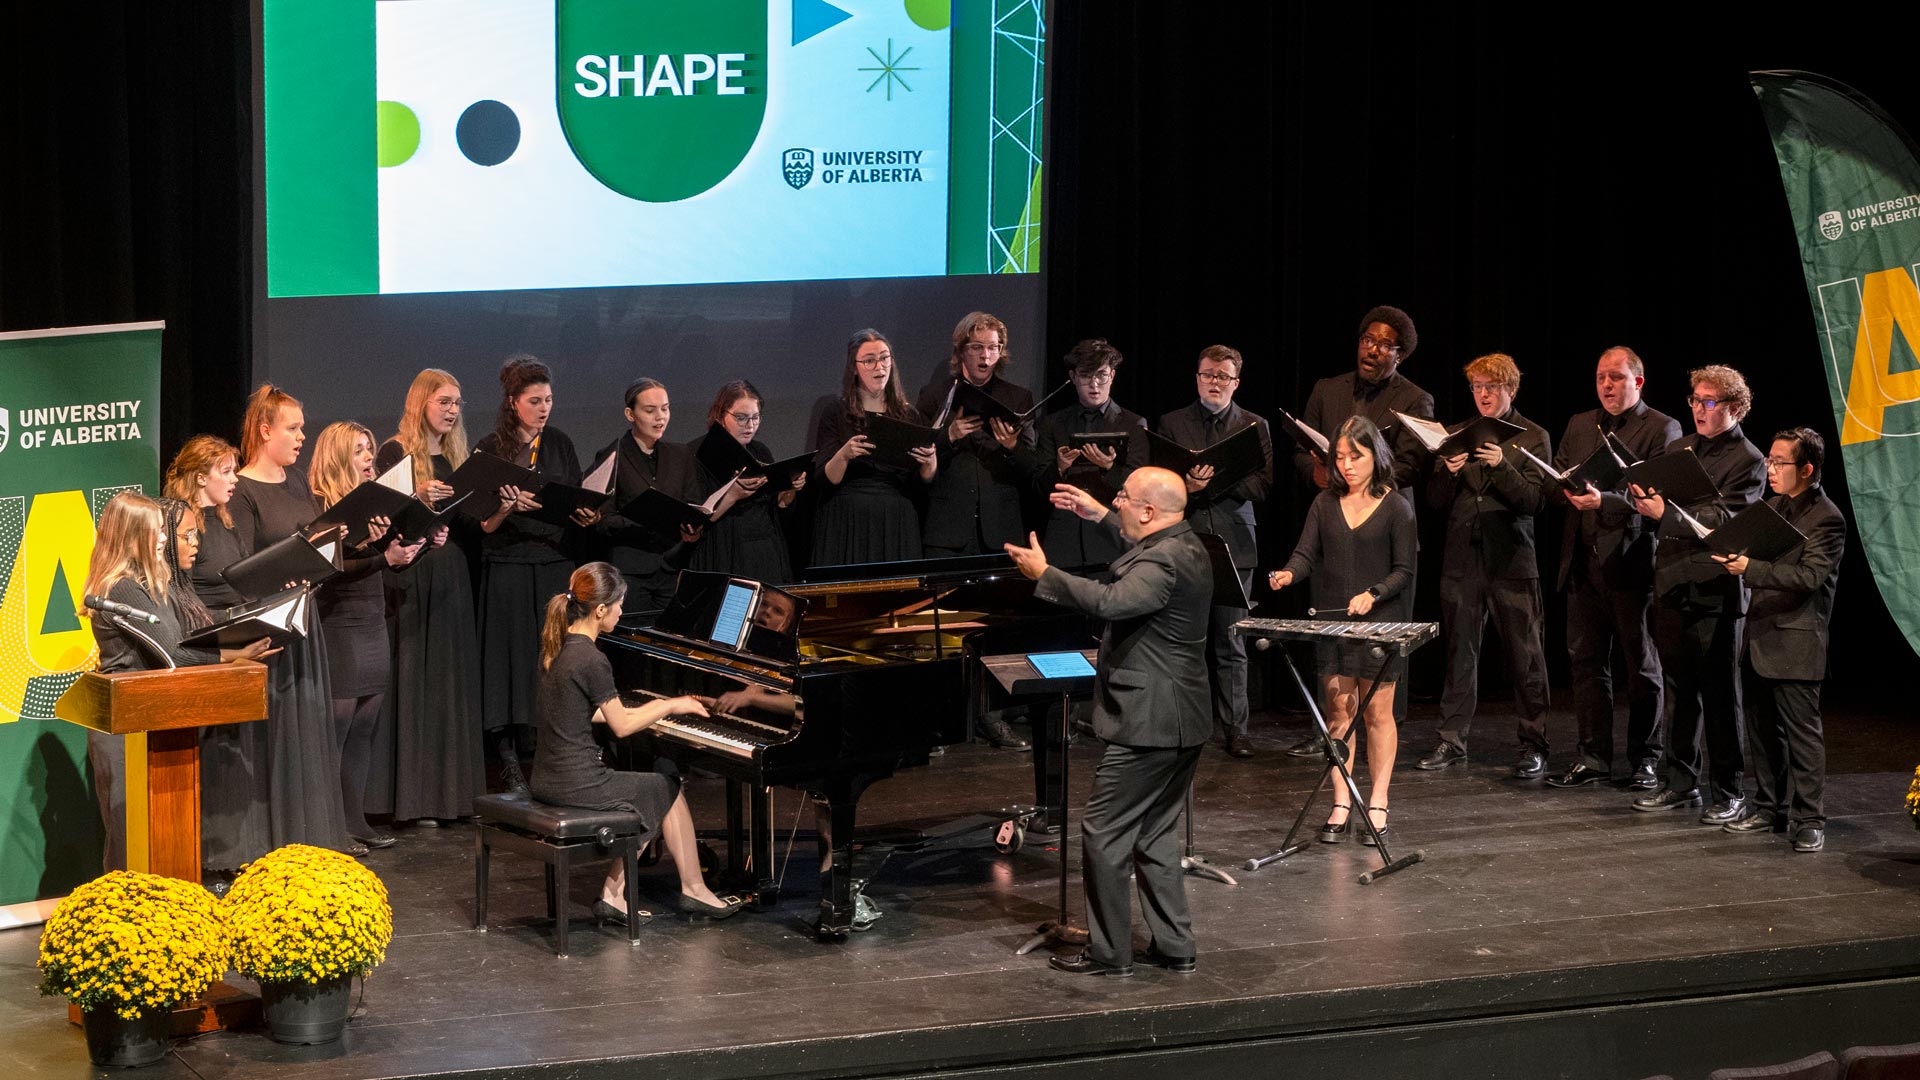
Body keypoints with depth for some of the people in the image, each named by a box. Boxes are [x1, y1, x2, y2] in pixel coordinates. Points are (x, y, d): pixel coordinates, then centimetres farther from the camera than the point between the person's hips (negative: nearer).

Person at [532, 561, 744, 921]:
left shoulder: (556, 647, 8)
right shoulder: (592, 660, -20)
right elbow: (621, 727, -11)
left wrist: (654, 708, 20)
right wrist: (670, 707, 3)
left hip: (548, 779, 8)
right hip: (578, 783, -8)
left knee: (647, 797, 23)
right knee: (668, 790, 14)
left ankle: (613, 895, 17)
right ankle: (694, 891, 24)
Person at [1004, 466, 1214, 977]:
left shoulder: (1163, 562, -23)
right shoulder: (1184, 544, 10)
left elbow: (1111, 601, -38)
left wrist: (1045, 575, -31)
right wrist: (1100, 516, 33)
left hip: (1149, 723, -11)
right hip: (1181, 723, 11)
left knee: (1103, 833, -3)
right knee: (1153, 835, 18)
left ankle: (1109, 952, 2)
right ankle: (1173, 945, 21)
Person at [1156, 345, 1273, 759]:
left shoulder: (1255, 426, 10)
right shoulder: (1171, 424, 9)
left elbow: (1263, 484, 0)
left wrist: (1219, 480, -14)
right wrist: (1186, 486, -17)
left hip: (1233, 543, 0)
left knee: (1231, 642, 0)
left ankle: (1235, 729, 3)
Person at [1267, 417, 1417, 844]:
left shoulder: (1396, 509, -3)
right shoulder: (1325, 504, 7)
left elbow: (1404, 571, -3)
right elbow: (1307, 553, 3)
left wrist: (1373, 594, -20)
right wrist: (1288, 574, -19)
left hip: (1380, 624, -3)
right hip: (1332, 622, 3)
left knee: (1376, 712, 0)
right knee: (1338, 710, 4)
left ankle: (1377, 806, 6)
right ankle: (1340, 806, 7)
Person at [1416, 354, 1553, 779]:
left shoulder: (1532, 437, 2)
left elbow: (1534, 501, -7)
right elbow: (1436, 501, 10)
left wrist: (1501, 466, -21)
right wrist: (1449, 473, -11)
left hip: (1510, 560, -3)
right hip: (1462, 559, 4)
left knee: (1525, 656, -1)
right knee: (1459, 652, 6)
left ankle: (1533, 746, 3)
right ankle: (1452, 740, 12)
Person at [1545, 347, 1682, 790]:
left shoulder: (1662, 429, -4)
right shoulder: (1579, 426, 15)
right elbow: (1555, 484, 15)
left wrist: (1605, 502, -27)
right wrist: (1562, 486, -9)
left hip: (1633, 562, -5)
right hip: (1583, 562, 6)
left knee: (1643, 667, 4)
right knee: (1586, 661, 7)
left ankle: (1645, 760, 12)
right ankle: (1593, 758, 13)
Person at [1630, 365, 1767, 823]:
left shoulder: (1748, 461, -7)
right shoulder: (1678, 448, 14)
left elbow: (1723, 519, -18)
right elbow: (1656, 506, 15)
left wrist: (1665, 513, -27)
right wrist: (1643, 496, -7)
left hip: (1715, 592, -6)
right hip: (1672, 586, 6)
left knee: (1720, 695, -1)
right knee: (1678, 690, 13)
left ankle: (1731, 793, 6)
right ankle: (1679, 782, 22)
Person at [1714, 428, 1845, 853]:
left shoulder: (1826, 519, -13)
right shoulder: (1773, 506, 12)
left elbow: (1809, 576, -22)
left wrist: (1750, 568, -28)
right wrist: (1731, 552, 1)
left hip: (1795, 643, -8)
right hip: (1761, 638, 8)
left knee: (1802, 734, -3)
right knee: (1763, 731, 14)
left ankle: (1809, 819, 2)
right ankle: (1770, 810, 23)